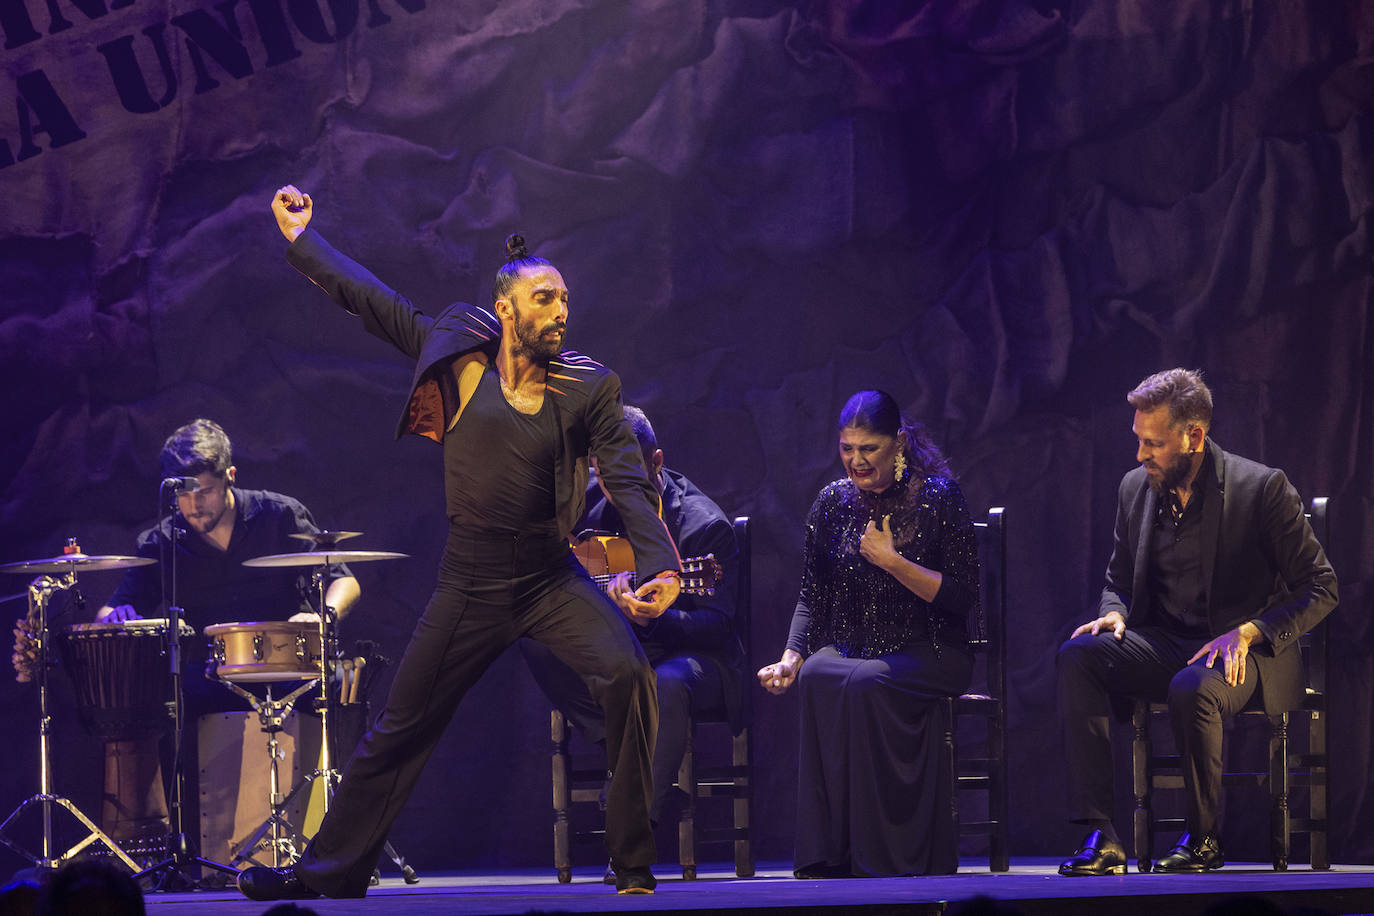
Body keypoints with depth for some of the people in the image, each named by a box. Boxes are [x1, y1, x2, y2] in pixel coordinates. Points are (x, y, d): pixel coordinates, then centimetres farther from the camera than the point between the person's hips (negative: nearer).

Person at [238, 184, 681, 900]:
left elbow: (629, 482, -9)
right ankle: (327, 871, 23)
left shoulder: (588, 388, -2)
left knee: (626, 674, -25)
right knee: (400, 728, 7)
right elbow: (371, 300, 6)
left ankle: (637, 863, -14)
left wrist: (658, 566, -24)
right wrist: (301, 238, 10)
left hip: (553, 582, -1)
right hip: (469, 589, 1)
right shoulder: (459, 355, -1)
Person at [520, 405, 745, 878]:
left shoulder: (705, 526, -15)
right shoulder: (590, 502, 2)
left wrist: (653, 620, -38)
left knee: (668, 684, -41)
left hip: (688, 653, -5)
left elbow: (717, 624, -19)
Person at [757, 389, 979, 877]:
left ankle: (877, 859, -30)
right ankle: (828, 856, -31)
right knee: (817, 678, -32)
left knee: (865, 683, -36)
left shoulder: (937, 496, -3)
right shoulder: (834, 502, 8)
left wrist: (894, 563, -16)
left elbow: (963, 596, -7)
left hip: (927, 654, -3)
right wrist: (792, 657, -6)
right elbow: (812, 597, 12)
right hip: (849, 648, 3)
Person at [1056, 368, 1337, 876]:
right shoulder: (1135, 488, 7)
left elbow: (1320, 588, -8)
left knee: (1192, 688, -39)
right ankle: (1098, 836, -29)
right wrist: (1114, 614, -5)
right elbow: (1119, 581, 20)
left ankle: (1203, 836, -15)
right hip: (1164, 644, 5)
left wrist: (1248, 632, -22)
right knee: (1078, 654, -23)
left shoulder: (1262, 487, -9)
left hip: (1242, 652, -5)